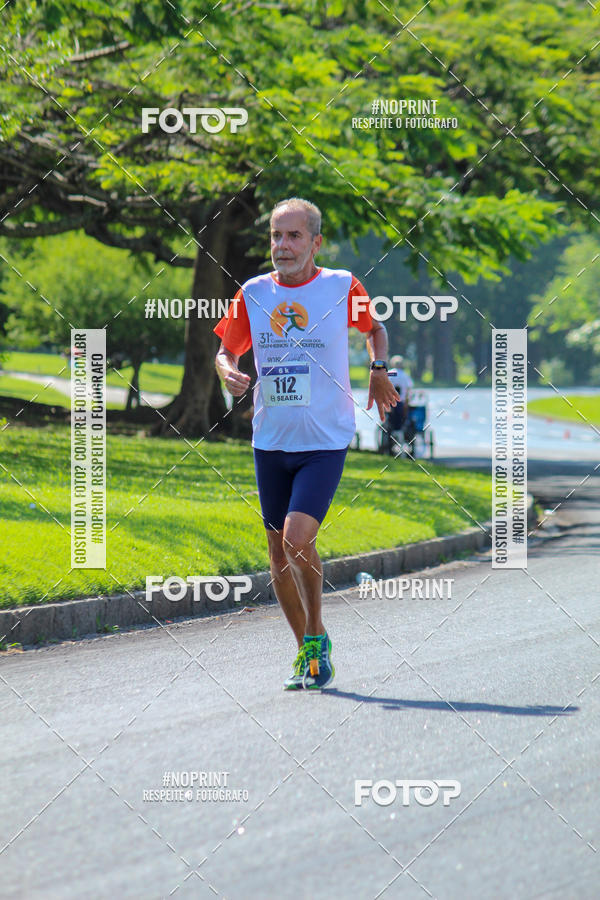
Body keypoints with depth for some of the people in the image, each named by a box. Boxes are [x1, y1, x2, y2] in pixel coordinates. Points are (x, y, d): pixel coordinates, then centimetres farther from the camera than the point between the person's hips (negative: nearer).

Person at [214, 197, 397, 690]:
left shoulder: (342, 287, -4)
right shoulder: (253, 294, 2)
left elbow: (375, 327, 15)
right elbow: (226, 351, 13)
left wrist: (379, 369, -1)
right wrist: (230, 373, -9)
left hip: (325, 442, -4)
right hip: (271, 442, 4)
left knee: (298, 539, -20)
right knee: (280, 553, 8)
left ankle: (317, 635, 1)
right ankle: (306, 651, 25)